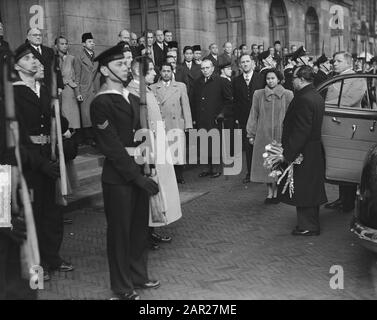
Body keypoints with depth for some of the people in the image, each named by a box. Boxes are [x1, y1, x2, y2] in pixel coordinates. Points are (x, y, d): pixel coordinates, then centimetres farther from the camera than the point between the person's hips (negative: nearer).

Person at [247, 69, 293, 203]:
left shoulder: (287, 95, 1)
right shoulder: (258, 94, 4)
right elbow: (253, 115, 7)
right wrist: (251, 134, 4)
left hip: (280, 134, -1)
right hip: (263, 135, 1)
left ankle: (276, 192, 16)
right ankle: (270, 192, 15)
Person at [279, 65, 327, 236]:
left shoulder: (303, 99, -22)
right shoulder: (317, 96, 9)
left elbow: (300, 131, -25)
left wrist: (287, 154, -21)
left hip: (304, 152, -10)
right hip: (315, 150, 10)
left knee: (303, 191, 2)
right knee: (311, 190, 18)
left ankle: (308, 227, 12)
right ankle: (312, 223, 30)